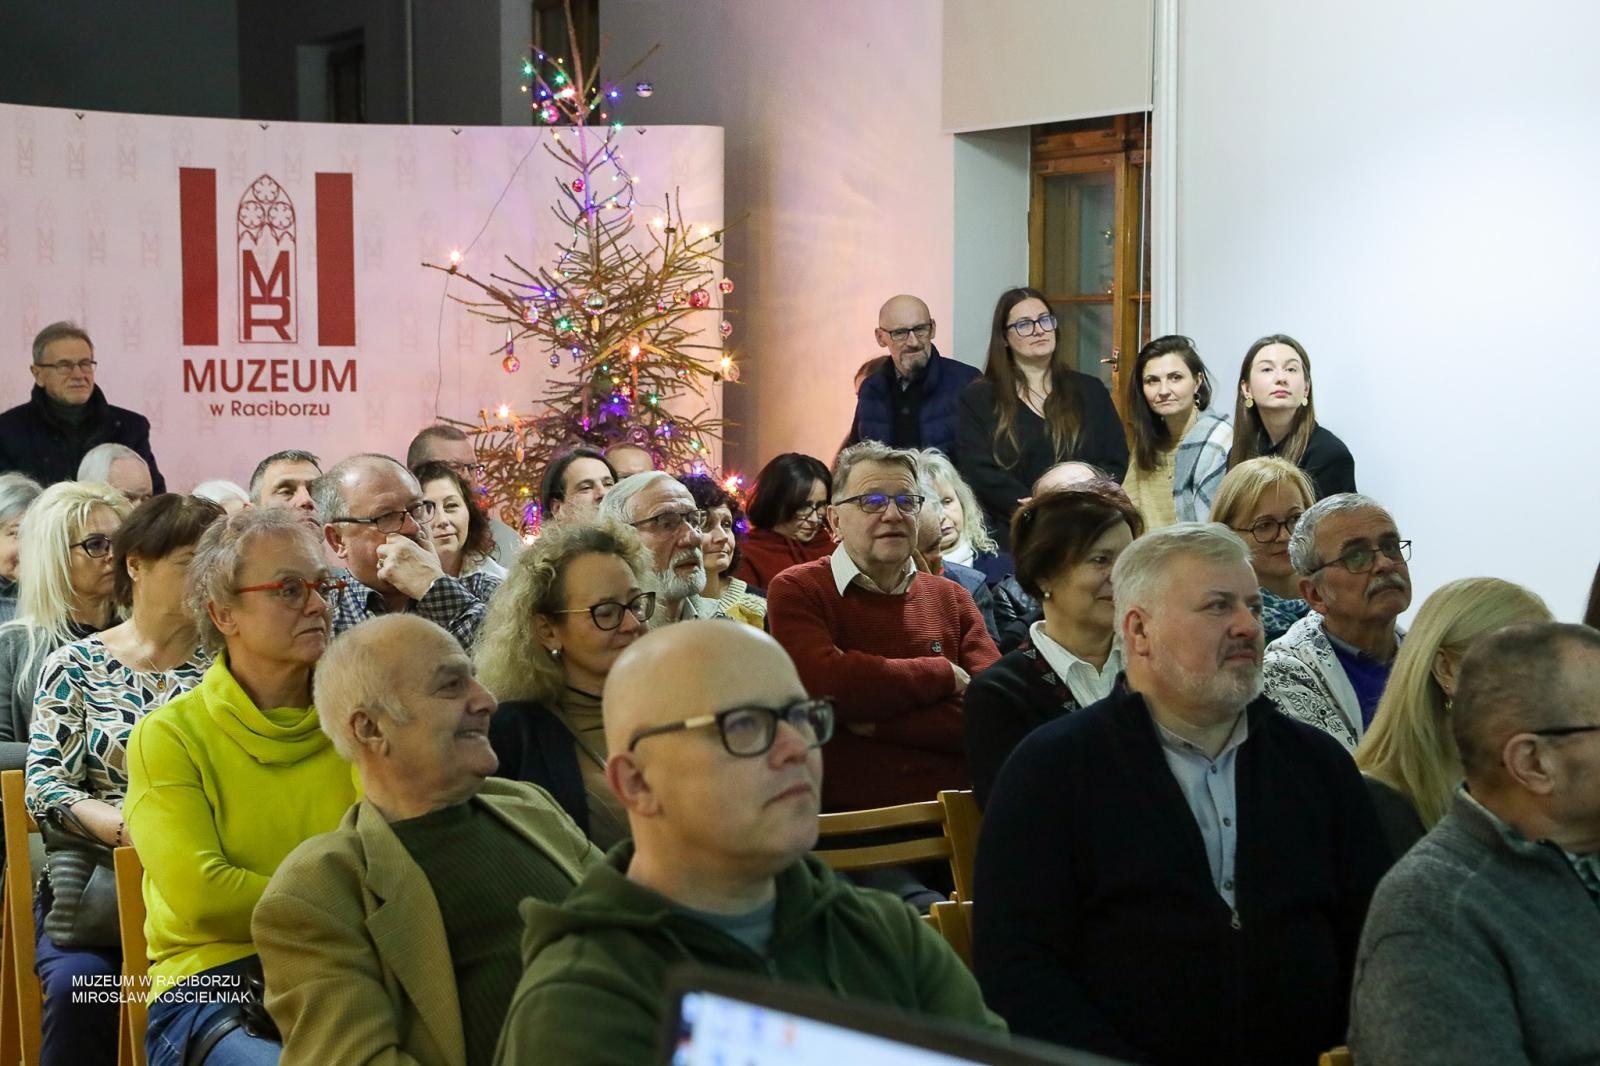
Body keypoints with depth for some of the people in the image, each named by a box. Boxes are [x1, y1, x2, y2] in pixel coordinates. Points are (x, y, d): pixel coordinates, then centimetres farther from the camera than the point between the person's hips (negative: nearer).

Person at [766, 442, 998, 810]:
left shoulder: (952, 599, 18)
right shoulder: (797, 590, 7)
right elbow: (827, 686, -13)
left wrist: (878, 723, -7)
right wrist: (944, 674, -1)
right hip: (843, 816, -3)